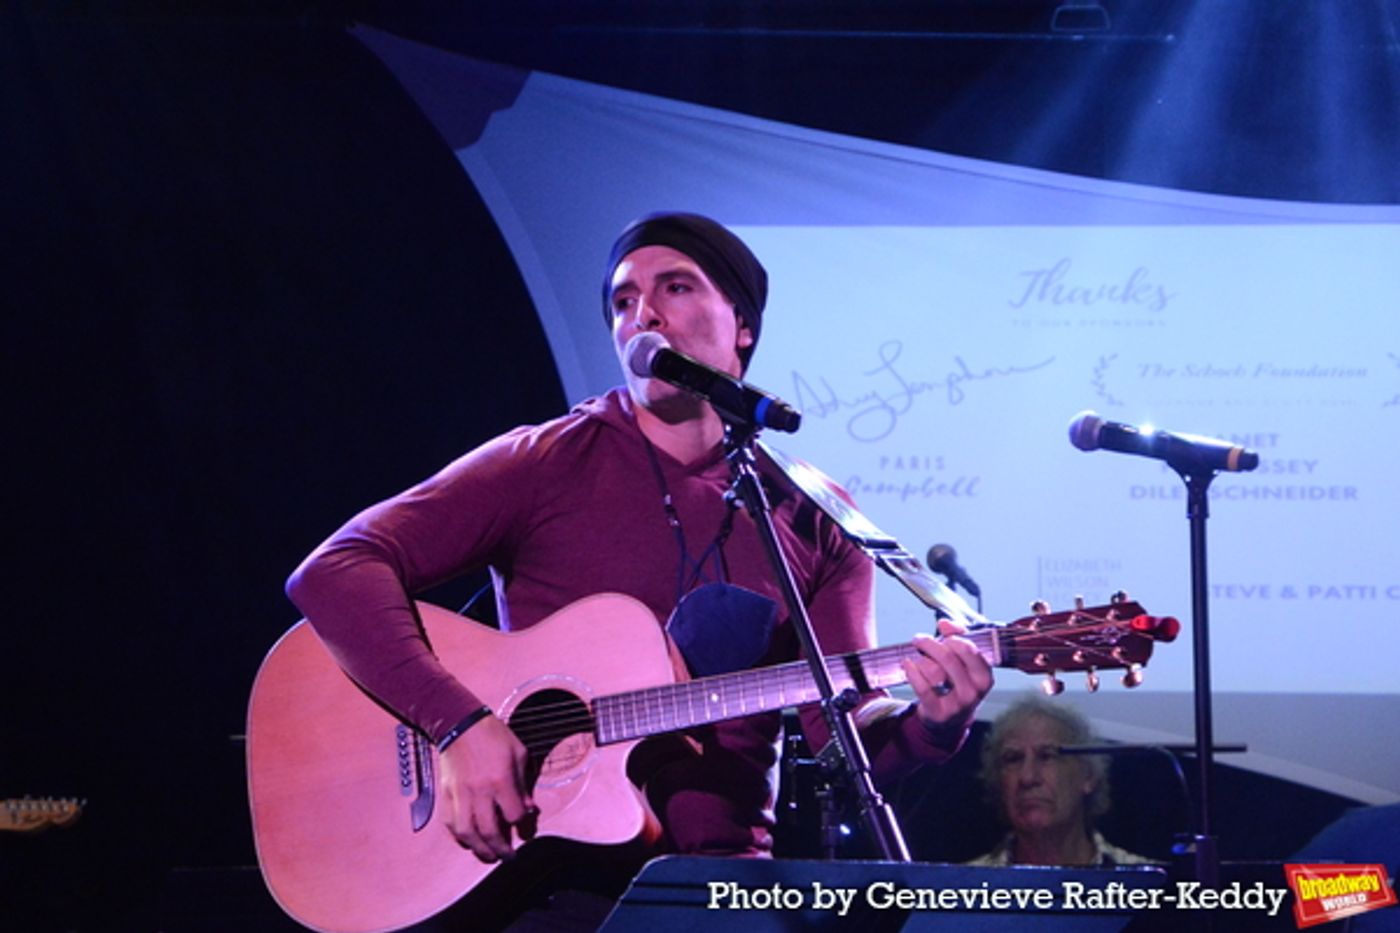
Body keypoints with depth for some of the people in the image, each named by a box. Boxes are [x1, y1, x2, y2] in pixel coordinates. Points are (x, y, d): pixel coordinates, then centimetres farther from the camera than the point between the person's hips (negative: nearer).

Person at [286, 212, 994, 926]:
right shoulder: (547, 464, 3)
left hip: (723, 878, 3)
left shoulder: (814, 518, 12)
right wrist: (459, 722, -18)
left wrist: (929, 725, -13)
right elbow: (335, 570, -6)